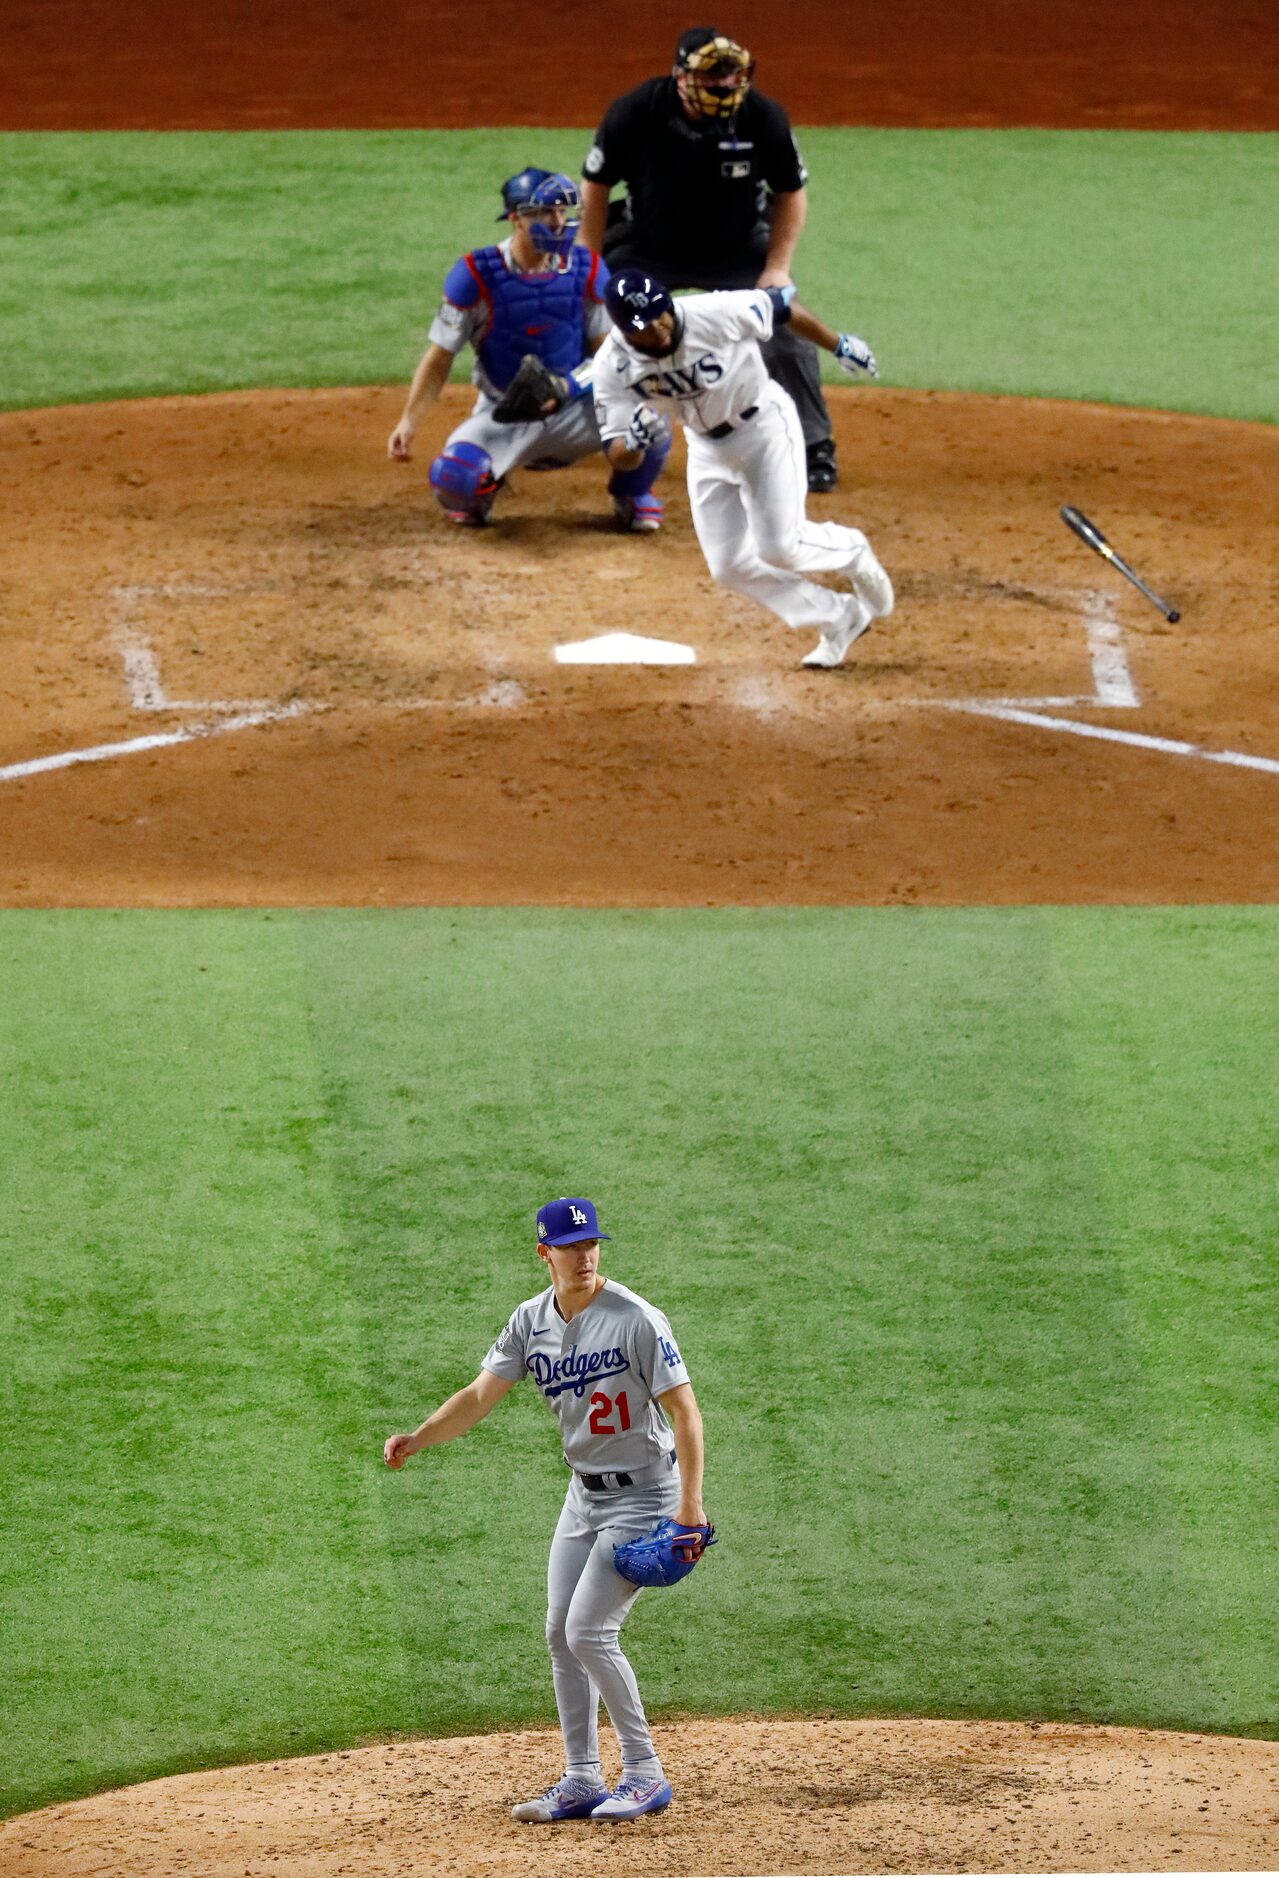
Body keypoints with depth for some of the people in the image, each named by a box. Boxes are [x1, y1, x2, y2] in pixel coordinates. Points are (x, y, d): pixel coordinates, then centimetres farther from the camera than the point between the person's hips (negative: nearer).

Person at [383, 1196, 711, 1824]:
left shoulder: (636, 1320, -19)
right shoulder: (532, 1322, -1)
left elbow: (684, 1411, -18)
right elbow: (480, 1396, -3)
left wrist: (690, 1504, -25)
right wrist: (416, 1439, -20)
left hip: (644, 1495, -7)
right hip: (585, 1493, 7)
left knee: (588, 1631, -14)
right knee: (560, 1633, 8)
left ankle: (645, 1775, -3)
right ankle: (581, 1783, 17)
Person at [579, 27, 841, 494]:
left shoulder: (764, 117, -24)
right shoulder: (634, 114, -26)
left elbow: (791, 192, -7)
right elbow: (596, 184, -10)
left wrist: (777, 267, -14)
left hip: (739, 250, 0)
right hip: (647, 251, 0)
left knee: (786, 335, -13)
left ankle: (815, 450, 2)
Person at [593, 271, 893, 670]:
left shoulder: (715, 313, -30)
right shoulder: (613, 367, -21)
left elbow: (780, 306, -12)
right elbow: (617, 456, -18)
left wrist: (839, 346, 2)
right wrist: (634, 439, -43)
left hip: (764, 424, -4)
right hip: (707, 448, 5)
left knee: (780, 547, -13)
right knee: (730, 565, 4)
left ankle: (851, 554, 21)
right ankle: (839, 620, 20)